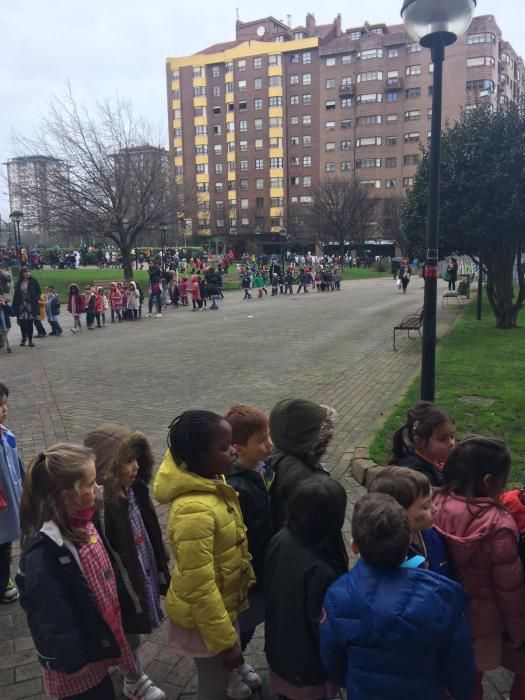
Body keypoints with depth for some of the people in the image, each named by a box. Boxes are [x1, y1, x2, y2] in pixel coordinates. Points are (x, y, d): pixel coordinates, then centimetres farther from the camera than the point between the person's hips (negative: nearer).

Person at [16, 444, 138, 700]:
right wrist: (74, 662, -13)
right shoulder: (43, 555, -32)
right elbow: (52, 621, -23)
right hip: (77, 667, -7)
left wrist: (119, 611, 15)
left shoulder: (81, 524, -8)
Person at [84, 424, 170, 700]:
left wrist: (161, 572, 13)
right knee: (128, 638, 17)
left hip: (143, 578, 6)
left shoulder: (135, 490, -7)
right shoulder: (97, 505, -30)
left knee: (130, 636, 25)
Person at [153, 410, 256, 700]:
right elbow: (200, 587, -28)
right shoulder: (194, 510, -35)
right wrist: (225, 640, -20)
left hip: (224, 602, 8)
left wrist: (245, 578, 17)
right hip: (203, 615, -7)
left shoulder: (211, 483, -7)